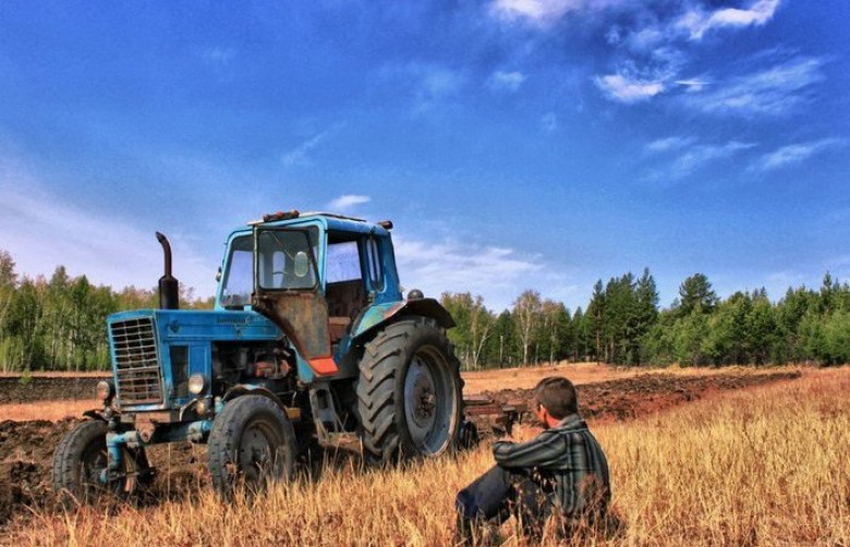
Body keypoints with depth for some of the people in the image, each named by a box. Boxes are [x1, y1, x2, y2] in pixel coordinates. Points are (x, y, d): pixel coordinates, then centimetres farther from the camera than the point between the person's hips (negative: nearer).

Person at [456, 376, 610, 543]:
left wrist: (499, 446, 4)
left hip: (564, 527, -9)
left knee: (506, 472, -6)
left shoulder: (562, 440, -23)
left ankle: (470, 522, 10)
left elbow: (504, 454, -18)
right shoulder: (582, 434, 6)